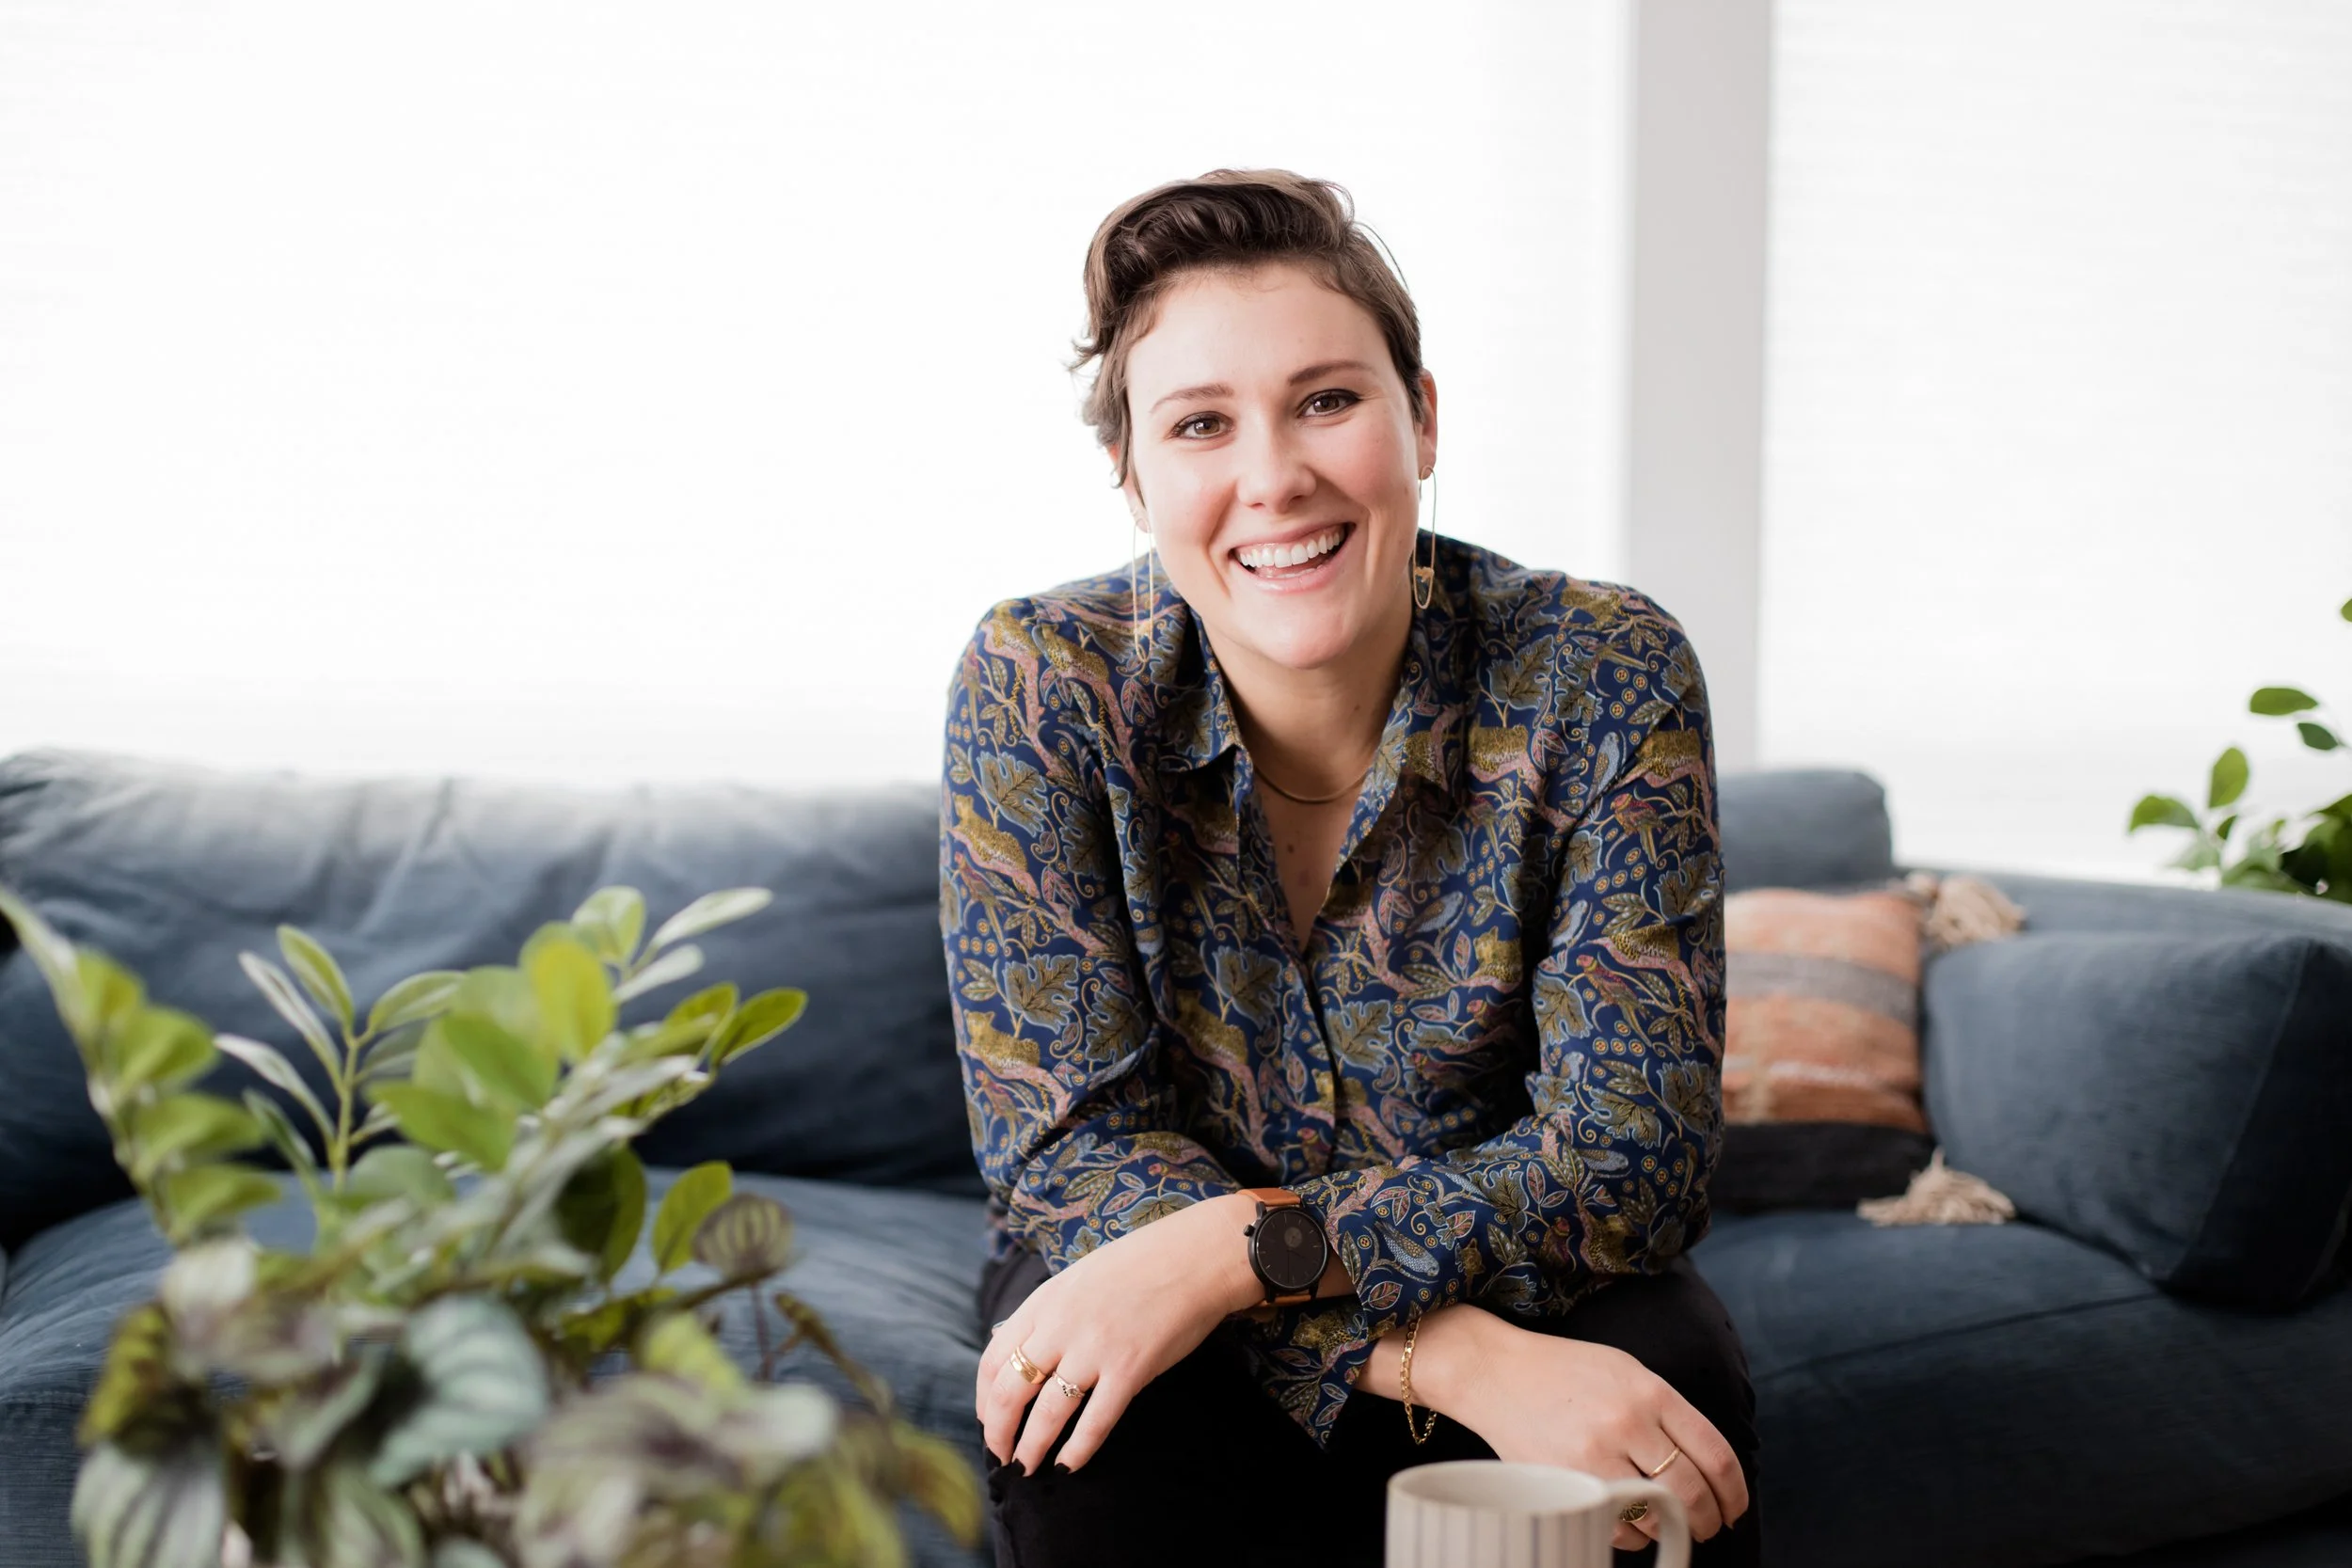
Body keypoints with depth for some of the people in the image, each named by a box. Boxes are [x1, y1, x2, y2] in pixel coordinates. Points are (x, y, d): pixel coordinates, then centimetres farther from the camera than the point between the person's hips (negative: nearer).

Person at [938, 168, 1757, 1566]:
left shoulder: (1606, 681, -17)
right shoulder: (1044, 690, -17)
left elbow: (1636, 1151, -19)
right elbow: (1067, 1145, -20)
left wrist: (1241, 1247, -34)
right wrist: (1459, 1357, -35)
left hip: (1500, 1282, 1)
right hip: (1142, 1291, 0)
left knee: (1667, 1367, -31)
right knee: (1088, 1430, -33)